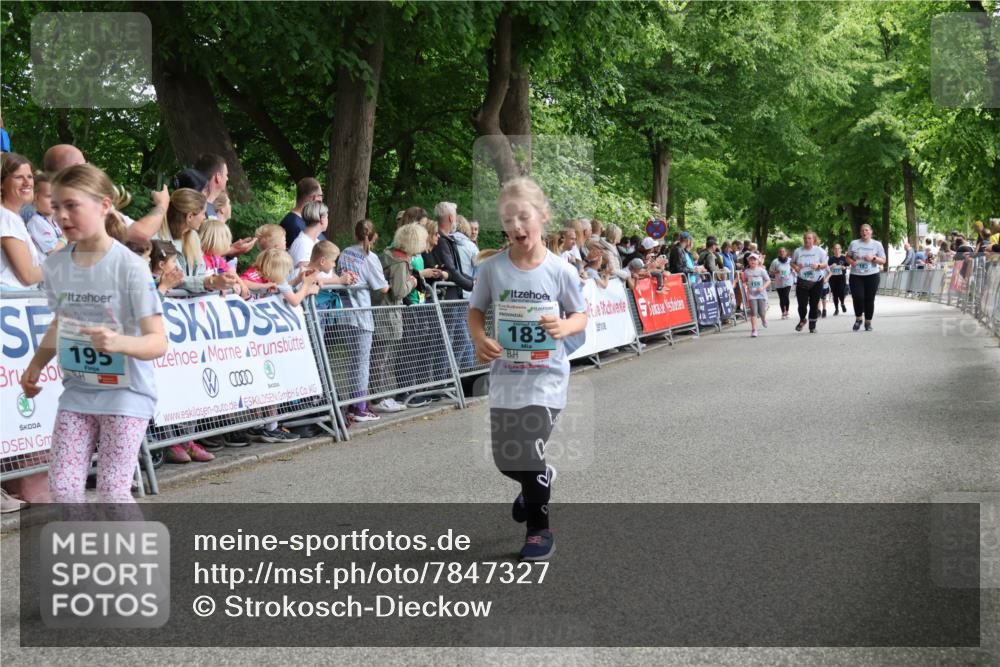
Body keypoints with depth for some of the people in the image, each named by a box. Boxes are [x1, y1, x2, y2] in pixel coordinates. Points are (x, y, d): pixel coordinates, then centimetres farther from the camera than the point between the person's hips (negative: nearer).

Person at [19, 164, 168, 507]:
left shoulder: (130, 267, -15)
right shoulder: (56, 265, 2)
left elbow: (158, 341, -19)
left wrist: (119, 342, -37)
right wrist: (36, 365, 10)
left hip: (127, 393, -5)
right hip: (77, 392, 6)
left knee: (113, 490, -7)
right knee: (62, 488, -1)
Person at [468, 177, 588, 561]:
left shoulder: (559, 270, -8)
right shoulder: (492, 268, -5)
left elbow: (581, 316, 2)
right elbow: (476, 310, 7)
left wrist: (565, 327, -20)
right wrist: (479, 339, -13)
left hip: (546, 374, -3)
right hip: (505, 373, 3)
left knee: (528, 452, -8)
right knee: (505, 458, 10)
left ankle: (539, 527, 13)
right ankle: (539, 482, 45)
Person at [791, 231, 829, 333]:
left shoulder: (819, 251, -1)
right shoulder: (798, 251, 3)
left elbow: (825, 264, 0)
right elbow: (792, 263, 13)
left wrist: (818, 265, -21)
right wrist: (795, 267, -10)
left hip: (816, 282, 0)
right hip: (802, 282, 0)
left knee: (814, 304, 2)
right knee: (802, 304, -5)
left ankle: (812, 326, 16)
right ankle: (802, 320, 25)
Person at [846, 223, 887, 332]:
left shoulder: (877, 244, 4)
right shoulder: (854, 243, 6)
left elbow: (883, 261, 4)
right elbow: (848, 257, 13)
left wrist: (873, 258, -15)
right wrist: (851, 262, -10)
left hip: (872, 275, 0)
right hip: (856, 275, 0)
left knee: (869, 299, 2)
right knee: (858, 298, -11)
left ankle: (868, 322, 16)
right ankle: (858, 319, 13)